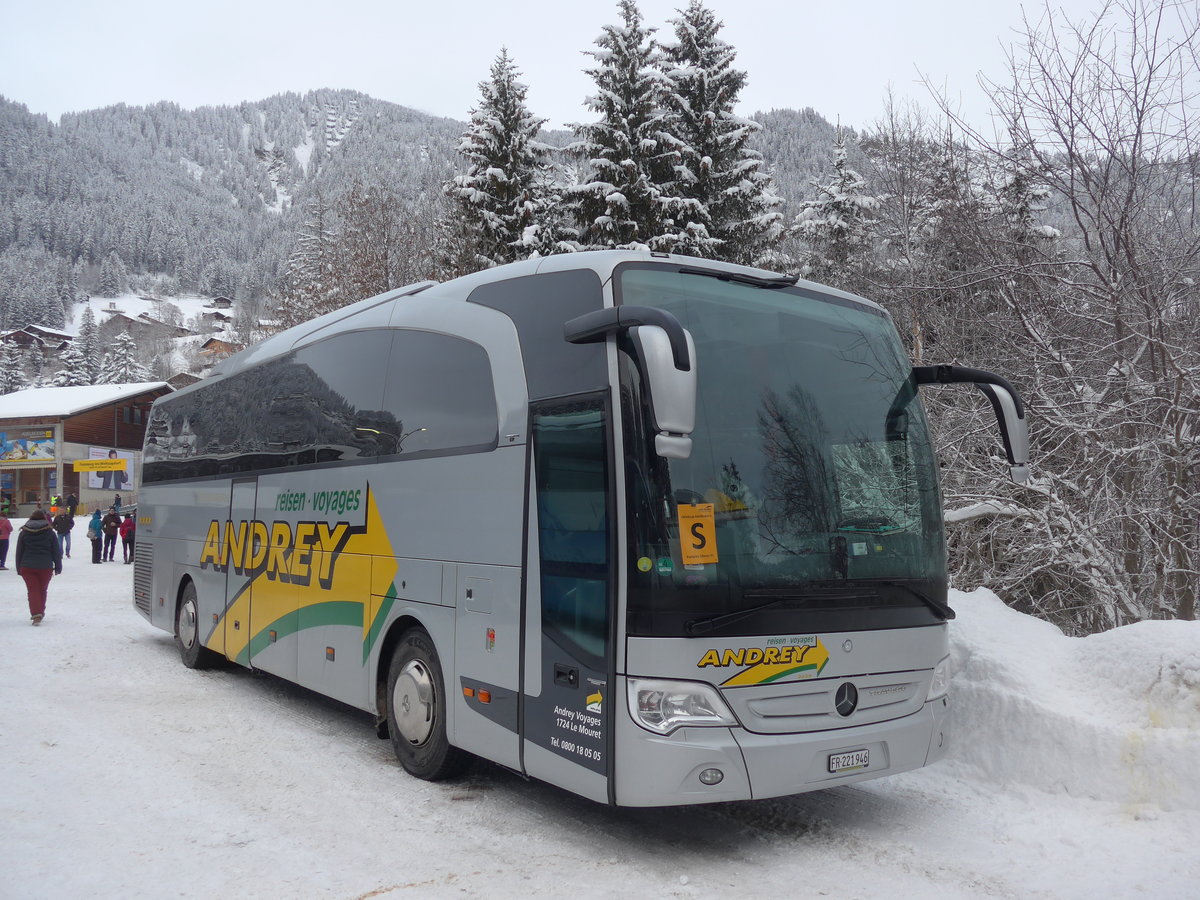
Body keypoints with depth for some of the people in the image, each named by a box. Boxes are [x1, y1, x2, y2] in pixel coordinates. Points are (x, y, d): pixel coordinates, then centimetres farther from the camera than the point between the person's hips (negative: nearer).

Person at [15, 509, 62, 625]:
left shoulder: (23, 532, 2)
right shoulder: (49, 532, -1)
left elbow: (19, 552, 6)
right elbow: (56, 551, 1)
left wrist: (19, 568, 13)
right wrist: (58, 567, 10)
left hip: (27, 567, 0)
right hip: (45, 567, 0)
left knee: (33, 590, 1)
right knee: (42, 590, 15)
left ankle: (36, 614, -14)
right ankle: (40, 613, 26)